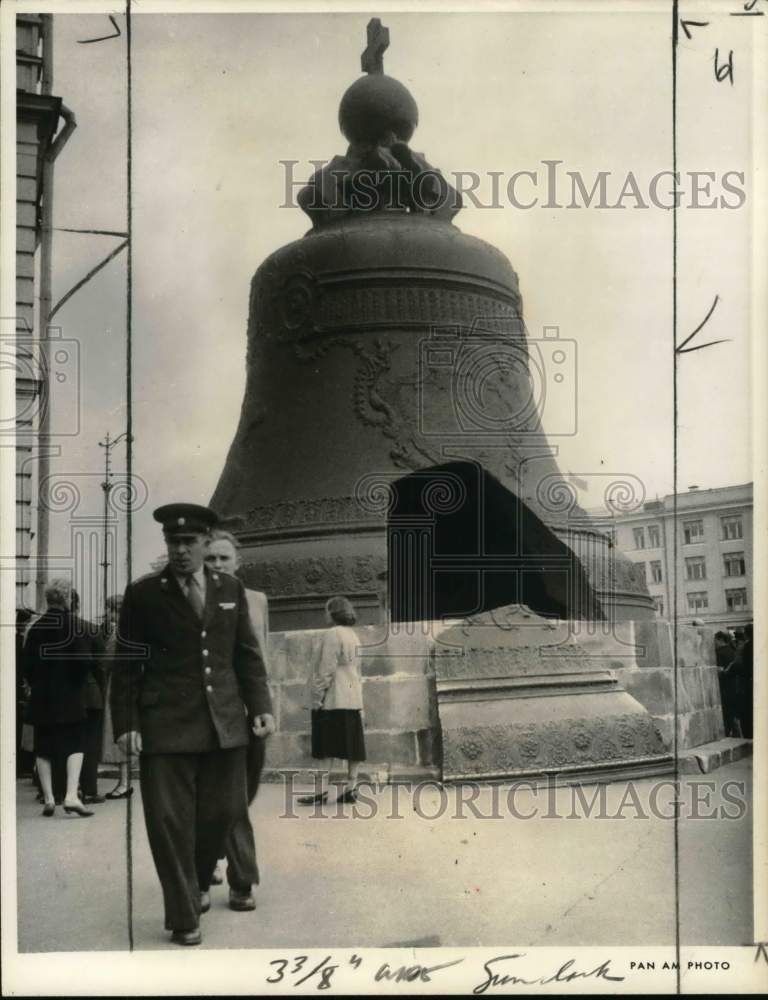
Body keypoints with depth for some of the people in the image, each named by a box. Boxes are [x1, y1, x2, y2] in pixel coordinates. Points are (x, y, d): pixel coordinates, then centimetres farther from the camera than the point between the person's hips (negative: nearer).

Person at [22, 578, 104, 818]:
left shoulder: (36, 628, 0)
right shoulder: (82, 627, -9)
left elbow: (27, 666, 1)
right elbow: (98, 657, -11)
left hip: (42, 699, 3)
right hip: (71, 698, -2)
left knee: (44, 748, 10)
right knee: (75, 744, 4)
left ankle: (48, 798, 10)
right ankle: (71, 795, -9)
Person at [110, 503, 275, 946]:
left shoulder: (231, 589, 9)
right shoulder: (143, 594, 1)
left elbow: (248, 654, 11)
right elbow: (126, 664, 1)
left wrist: (261, 706, 2)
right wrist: (126, 722, -5)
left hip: (225, 722, 3)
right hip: (165, 724, -3)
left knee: (223, 811, 9)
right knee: (170, 821, -2)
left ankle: (199, 882, 38)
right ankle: (184, 917, 14)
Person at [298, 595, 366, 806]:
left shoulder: (332, 634, -11)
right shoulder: (353, 636, 16)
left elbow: (326, 669, -16)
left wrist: (317, 696, -12)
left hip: (333, 699, -8)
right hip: (353, 699, 8)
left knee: (327, 747, -6)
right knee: (353, 746, 6)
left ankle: (322, 790, -7)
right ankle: (351, 788, 7)